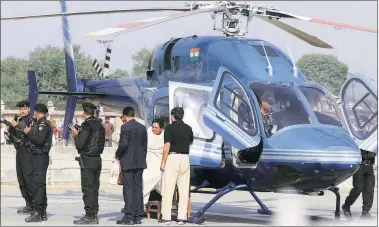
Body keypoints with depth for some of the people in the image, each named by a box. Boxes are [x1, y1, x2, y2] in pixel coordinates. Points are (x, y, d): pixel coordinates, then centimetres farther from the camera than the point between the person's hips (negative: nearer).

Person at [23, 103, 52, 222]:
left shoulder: (43, 124, -12)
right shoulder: (37, 123, 18)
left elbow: (39, 140, -22)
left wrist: (28, 132, -11)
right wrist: (28, 133, 5)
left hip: (40, 157, -10)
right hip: (36, 156, 10)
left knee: (38, 184, -11)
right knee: (40, 184, 14)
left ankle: (37, 213, -13)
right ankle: (42, 212, 20)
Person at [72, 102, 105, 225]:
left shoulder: (87, 125, -14)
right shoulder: (99, 125, 11)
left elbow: (80, 145, -18)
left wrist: (76, 134, 1)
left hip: (87, 160, -8)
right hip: (97, 159, 8)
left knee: (87, 189, -6)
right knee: (94, 189, 11)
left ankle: (89, 216, -6)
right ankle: (94, 215, 14)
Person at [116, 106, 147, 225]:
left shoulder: (125, 127, -11)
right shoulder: (142, 127, 9)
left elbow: (123, 144, -18)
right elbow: (145, 145, 12)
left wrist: (117, 155, -3)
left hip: (128, 163, -6)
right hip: (140, 162, 6)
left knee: (128, 189, -5)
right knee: (138, 188, 8)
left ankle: (129, 217, -6)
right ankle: (138, 216, 10)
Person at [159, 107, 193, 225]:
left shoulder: (169, 128, -6)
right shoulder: (188, 128, 9)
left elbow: (167, 146, -12)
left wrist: (163, 162, -8)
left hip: (172, 158, -4)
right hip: (185, 158, 4)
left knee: (168, 189, -1)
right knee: (184, 189, 5)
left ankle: (166, 217, -2)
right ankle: (182, 217, 4)